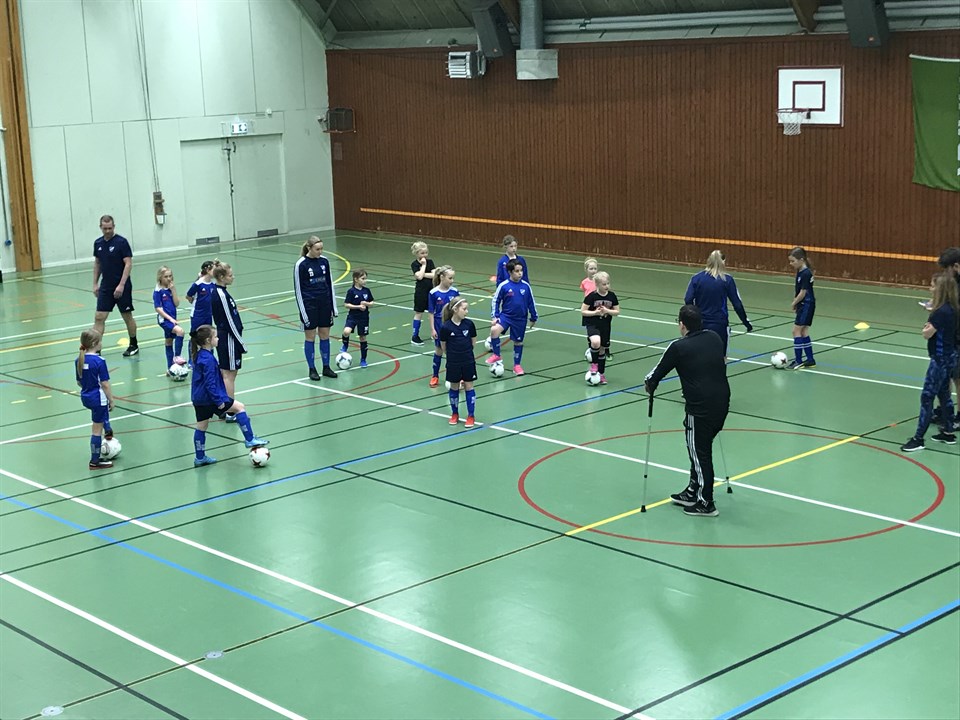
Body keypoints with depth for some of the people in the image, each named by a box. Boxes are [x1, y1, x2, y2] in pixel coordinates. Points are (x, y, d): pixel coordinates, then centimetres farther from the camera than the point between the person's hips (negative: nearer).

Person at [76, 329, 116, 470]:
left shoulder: (78, 360, -1)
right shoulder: (99, 362, -22)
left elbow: (79, 382, 9)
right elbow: (105, 384, -19)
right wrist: (111, 400, -8)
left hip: (85, 397, 7)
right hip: (98, 398, -7)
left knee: (103, 410, 39)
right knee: (97, 429, 4)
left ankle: (108, 431, 55)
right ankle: (95, 461, 13)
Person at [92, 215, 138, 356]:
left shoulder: (121, 242, -11)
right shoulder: (98, 243, 6)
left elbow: (128, 264, -14)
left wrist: (121, 285, -20)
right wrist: (95, 284, 12)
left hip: (121, 287, -5)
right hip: (105, 287, 5)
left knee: (127, 316, 8)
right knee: (99, 317, -3)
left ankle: (134, 346, 24)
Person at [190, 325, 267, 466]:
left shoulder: (199, 355, 9)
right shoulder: (208, 359, -21)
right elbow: (210, 383, -24)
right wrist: (218, 400, -20)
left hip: (199, 399, 10)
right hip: (208, 398, -10)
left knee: (201, 426, 15)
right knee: (239, 407, 1)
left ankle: (200, 458, 22)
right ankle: (249, 440, 5)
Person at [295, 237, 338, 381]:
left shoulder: (324, 261, 3)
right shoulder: (301, 265, -11)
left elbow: (330, 284, 10)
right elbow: (298, 289, -8)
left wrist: (333, 307, 8)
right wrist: (303, 312, -11)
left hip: (325, 303, 4)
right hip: (309, 305, -4)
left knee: (325, 335, 8)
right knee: (310, 336, 4)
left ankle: (326, 367, 18)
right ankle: (312, 369, 13)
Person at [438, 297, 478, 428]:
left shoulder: (469, 324, -7)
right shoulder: (446, 327, -14)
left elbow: (473, 341, 7)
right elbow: (443, 347, -2)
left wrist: (466, 352, 9)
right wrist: (452, 354, 6)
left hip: (468, 362, 1)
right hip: (453, 363, -1)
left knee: (469, 386, 6)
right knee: (454, 387, 12)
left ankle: (471, 416, 14)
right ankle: (455, 414, 27)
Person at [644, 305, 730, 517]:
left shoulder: (679, 347, -10)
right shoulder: (715, 338, 6)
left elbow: (659, 372, -2)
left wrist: (649, 383, 20)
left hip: (700, 408, -6)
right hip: (722, 402, 6)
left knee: (700, 453, 6)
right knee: (701, 448, 21)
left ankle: (705, 504, 13)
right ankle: (693, 492, 33)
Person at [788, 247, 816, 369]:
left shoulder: (806, 274, -19)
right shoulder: (800, 272, 9)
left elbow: (803, 292, -18)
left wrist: (794, 303, -6)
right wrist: (796, 303, 6)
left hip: (807, 305, -9)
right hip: (803, 305, 9)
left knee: (797, 330, -8)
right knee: (804, 331, 12)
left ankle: (798, 361, -6)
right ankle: (810, 360, 17)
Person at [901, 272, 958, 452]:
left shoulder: (942, 312, -23)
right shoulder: (952, 309, 4)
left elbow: (926, 334, -17)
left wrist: (927, 327, 1)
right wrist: (933, 311, -3)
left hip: (940, 360, -10)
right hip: (950, 357, 10)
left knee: (927, 397, -5)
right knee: (944, 394, 20)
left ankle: (918, 439, -2)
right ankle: (948, 433, 29)